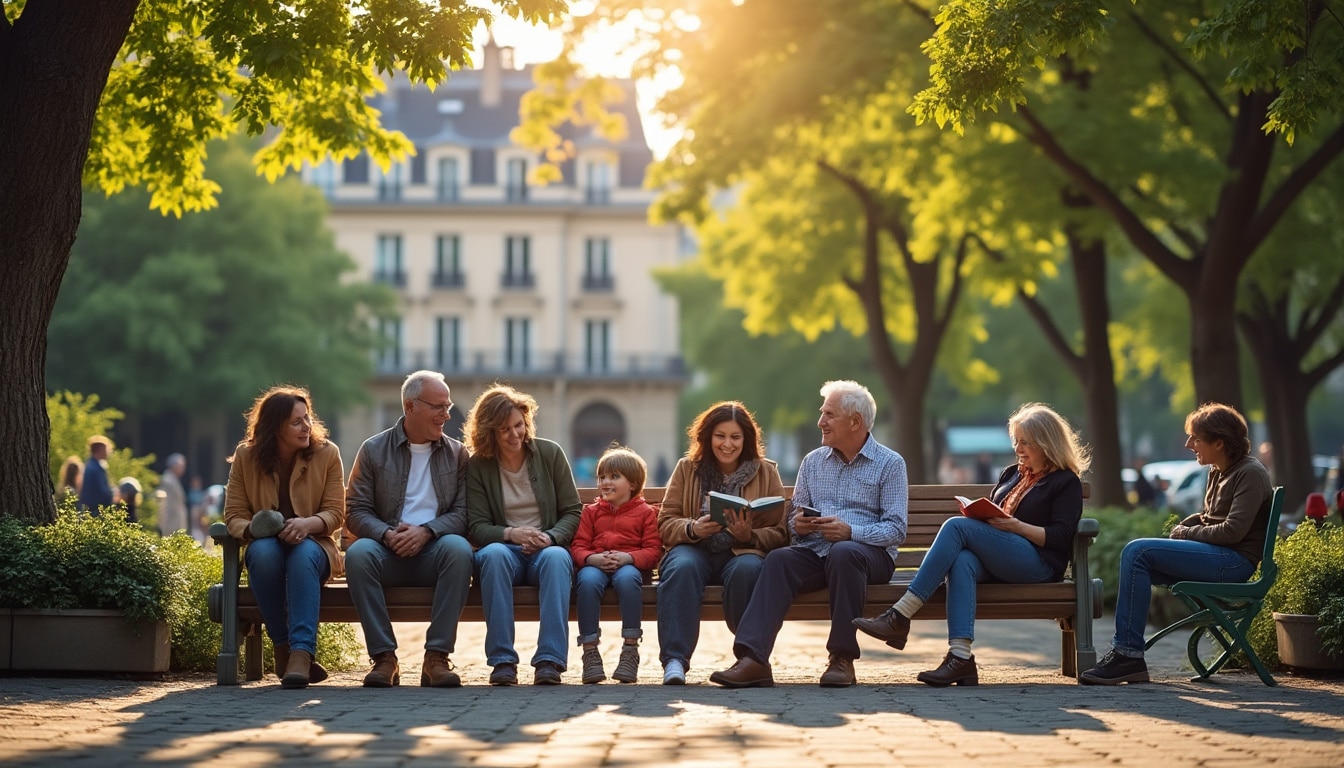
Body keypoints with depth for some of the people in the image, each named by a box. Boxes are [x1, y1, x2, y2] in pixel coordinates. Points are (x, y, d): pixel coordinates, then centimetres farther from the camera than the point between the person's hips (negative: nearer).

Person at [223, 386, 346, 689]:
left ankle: (301, 653, -48)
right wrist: (255, 530, -25)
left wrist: (308, 523, -26)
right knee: (264, 551, -37)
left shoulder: (327, 453, -1)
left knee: (303, 554, -37)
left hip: (313, 546, -1)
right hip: (267, 544, 1)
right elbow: (234, 516, -1)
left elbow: (335, 513, -3)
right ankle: (283, 648, -27)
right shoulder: (246, 456, -1)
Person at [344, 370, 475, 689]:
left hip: (434, 550, 0)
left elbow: (462, 513, 2)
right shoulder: (373, 450, 8)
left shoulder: (457, 454, 11)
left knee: (459, 548, -34)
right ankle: (384, 657, -28)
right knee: (358, 553, -33)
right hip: (388, 552, 0)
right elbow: (356, 512, 2)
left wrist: (426, 531, -17)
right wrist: (387, 534, -18)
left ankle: (437, 656, -30)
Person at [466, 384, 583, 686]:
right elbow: (476, 527, -2)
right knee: (493, 554, -36)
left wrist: (549, 537, -15)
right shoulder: (477, 466, 3)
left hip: (547, 550, 0)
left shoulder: (550, 453, 6)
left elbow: (573, 511, 5)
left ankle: (550, 660, -42)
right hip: (505, 550, 0)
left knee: (556, 558, -36)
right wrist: (510, 533, -21)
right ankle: (502, 660, -37)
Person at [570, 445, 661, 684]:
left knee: (627, 578, -39)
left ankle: (630, 649, -31)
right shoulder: (592, 511, 21)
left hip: (630, 564, -2)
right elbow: (578, 546, 10)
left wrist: (627, 558, -18)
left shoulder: (645, 512, 12)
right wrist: (593, 558, -14)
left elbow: (653, 551, 1)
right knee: (587, 580, -35)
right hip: (595, 565, 2)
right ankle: (590, 651, -29)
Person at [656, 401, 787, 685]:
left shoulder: (766, 472, 12)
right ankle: (674, 659, -41)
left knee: (747, 569, -37)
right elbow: (665, 524, 7)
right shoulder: (687, 469, 14)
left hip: (742, 553, 0)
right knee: (681, 568, -36)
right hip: (694, 549, 0)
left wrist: (749, 535, -15)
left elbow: (778, 533, 6)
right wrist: (692, 529, -15)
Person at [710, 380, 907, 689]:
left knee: (843, 552, -38)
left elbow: (896, 530, -5)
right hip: (815, 551, 4)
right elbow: (794, 516, 22)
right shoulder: (813, 461, 20)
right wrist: (798, 524, -3)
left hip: (870, 553, -4)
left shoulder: (890, 463, 4)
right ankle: (753, 659, -42)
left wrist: (850, 531, -21)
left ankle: (842, 658, -31)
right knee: (779, 559, -28)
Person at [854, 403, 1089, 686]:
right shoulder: (1011, 475, 31)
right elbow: (990, 516, 30)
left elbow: (1061, 537, -4)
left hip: (1039, 562, -6)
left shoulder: (1066, 482, 8)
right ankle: (960, 657, -48)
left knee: (957, 527, -25)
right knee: (962, 562, -33)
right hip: (995, 563, 6)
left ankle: (899, 617, -34)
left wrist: (1017, 526, -16)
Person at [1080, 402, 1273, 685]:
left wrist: (1187, 533, -7)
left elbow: (1232, 531, -19)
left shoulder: (1250, 474, -10)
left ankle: (1128, 656, -23)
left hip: (1235, 561, -10)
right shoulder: (1218, 473, 18)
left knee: (1138, 552, -21)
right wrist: (1182, 528, 6)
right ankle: (1123, 652, -8)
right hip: (1216, 557, 10)